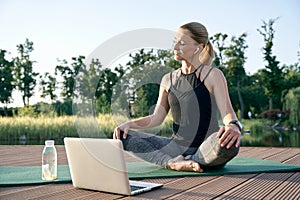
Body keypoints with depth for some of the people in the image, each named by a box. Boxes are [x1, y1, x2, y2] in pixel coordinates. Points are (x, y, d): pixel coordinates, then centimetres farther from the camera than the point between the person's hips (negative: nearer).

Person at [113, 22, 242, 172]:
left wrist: (233, 126, -39)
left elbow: (227, 112, -16)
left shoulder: (213, 75, -5)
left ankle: (183, 161, -18)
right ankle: (172, 162, -26)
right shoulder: (168, 79, 10)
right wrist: (129, 124, -6)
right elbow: (157, 117, 10)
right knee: (122, 136, -9)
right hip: (177, 147, 5)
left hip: (206, 149, -4)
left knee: (229, 143, -40)